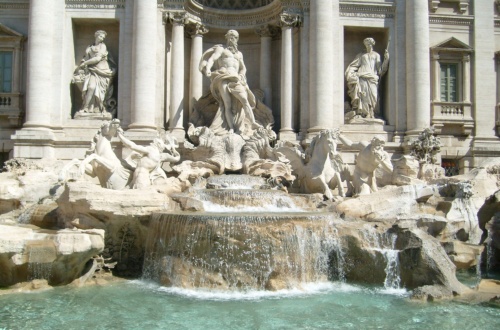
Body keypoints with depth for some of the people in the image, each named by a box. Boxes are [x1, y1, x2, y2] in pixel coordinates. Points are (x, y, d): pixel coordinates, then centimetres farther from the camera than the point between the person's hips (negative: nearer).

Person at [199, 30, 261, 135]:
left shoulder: (239, 53, 30)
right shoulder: (221, 49, 17)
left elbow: (243, 68, 26)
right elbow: (211, 59, 0)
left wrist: (241, 76, 3)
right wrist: (208, 69, -21)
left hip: (235, 79, 3)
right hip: (223, 78, -3)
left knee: (244, 100, -19)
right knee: (228, 104, -16)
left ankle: (253, 123, -26)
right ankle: (231, 128, -24)